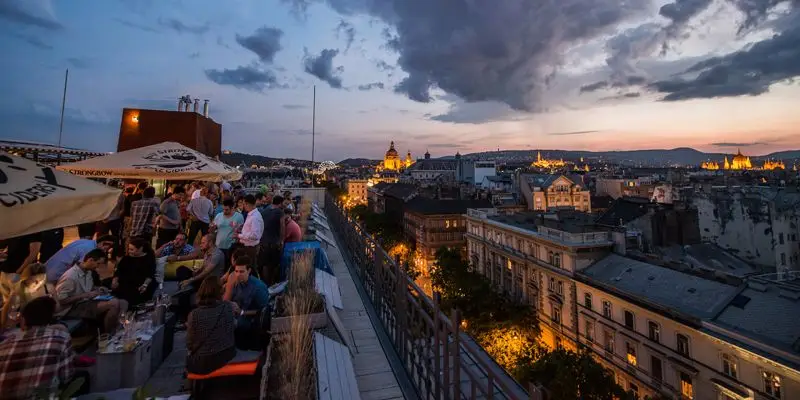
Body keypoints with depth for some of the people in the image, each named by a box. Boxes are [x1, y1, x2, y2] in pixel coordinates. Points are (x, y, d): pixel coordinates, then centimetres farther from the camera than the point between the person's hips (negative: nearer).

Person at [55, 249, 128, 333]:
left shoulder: (88, 272, 5)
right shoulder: (70, 276, -21)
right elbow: (61, 300, -20)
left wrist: (98, 289, 3)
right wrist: (86, 295, -20)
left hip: (86, 302, 8)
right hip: (73, 308, -8)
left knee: (122, 303, -11)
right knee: (114, 303, -28)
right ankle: (108, 335, -11)